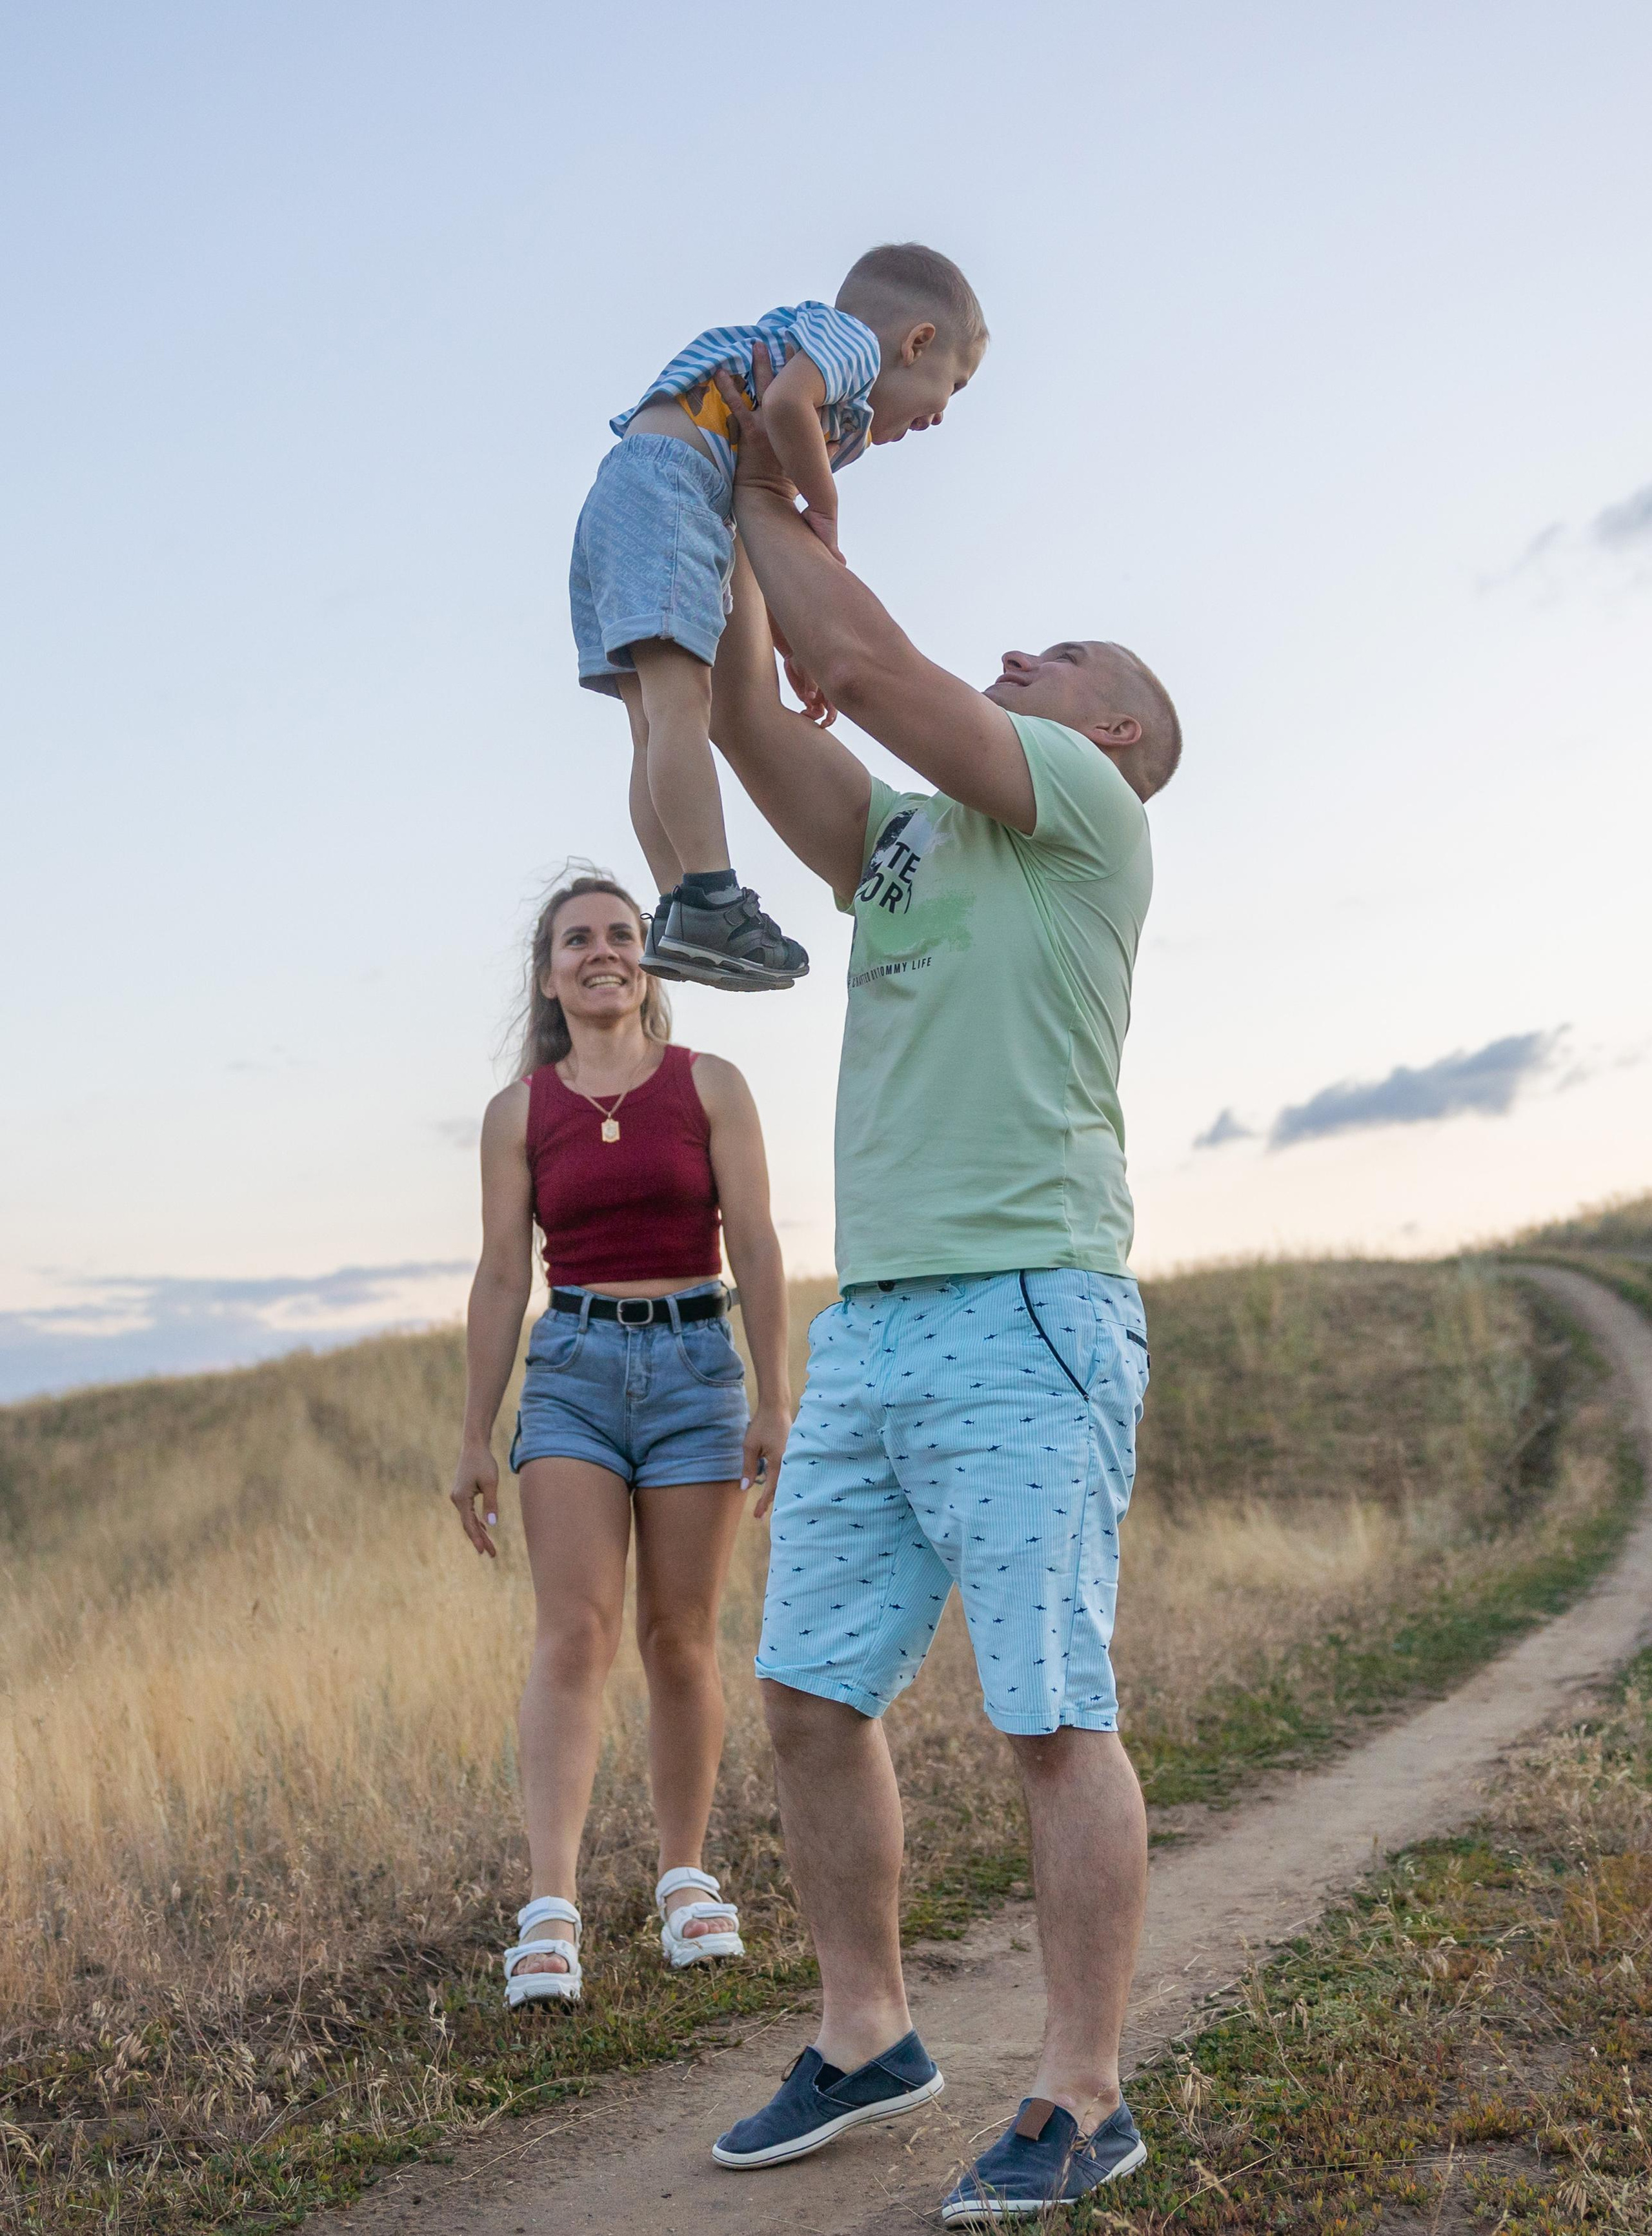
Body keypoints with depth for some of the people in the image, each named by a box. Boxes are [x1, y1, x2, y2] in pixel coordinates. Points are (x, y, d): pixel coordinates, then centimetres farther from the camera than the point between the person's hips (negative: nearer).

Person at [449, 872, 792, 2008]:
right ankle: (552, 1913, -17)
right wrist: (478, 1436, 4)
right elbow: (503, 1278, 6)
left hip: (695, 1362, 0)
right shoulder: (519, 1113, 6)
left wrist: (775, 1400, -7)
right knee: (574, 1635, -11)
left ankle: (686, 1877, 23)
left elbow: (756, 1248, 0)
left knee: (680, 1639, 5)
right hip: (573, 1369, 0)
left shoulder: (710, 1086, 3)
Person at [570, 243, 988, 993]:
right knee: (678, 696, -19)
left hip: (614, 508, 10)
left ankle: (679, 916, -2)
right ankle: (710, 899, -29)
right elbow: (787, 402, -19)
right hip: (660, 484, -10)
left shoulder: (839, 417, 31)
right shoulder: (853, 338, 4)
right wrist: (825, 507, -4)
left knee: (656, 723, 2)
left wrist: (796, 649, 28)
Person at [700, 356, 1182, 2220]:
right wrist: (726, 506, 16)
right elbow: (750, 715, 17)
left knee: (1052, 1717, -5)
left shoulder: (1093, 811, 1)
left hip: (1025, 1318, -8)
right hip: (869, 1328, 8)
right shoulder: (903, 846, 22)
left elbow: (868, 661, -6)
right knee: (809, 1695, 8)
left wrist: (764, 500, 6)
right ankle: (864, 2038, 22)